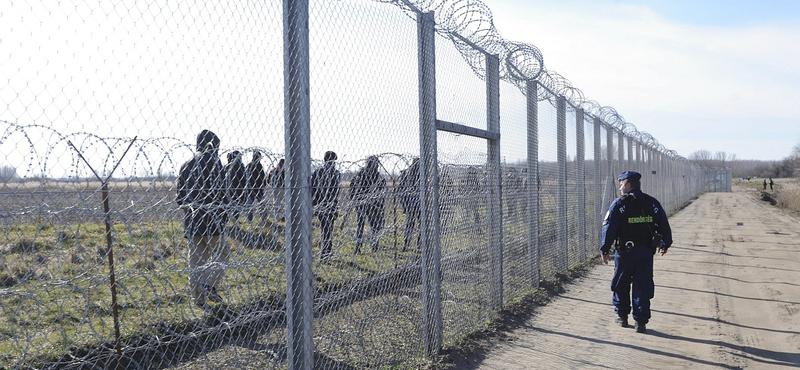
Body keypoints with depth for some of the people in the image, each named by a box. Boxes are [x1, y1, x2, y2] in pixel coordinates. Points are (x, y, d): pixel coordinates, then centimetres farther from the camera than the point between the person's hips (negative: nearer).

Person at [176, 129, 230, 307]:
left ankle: (199, 297, 12)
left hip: (192, 219, 6)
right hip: (211, 218, -6)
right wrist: (225, 212, -6)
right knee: (220, 252, 5)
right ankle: (209, 283, -16)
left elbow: (180, 195, 16)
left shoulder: (186, 165, 15)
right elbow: (220, 190, -13)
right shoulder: (213, 161, -5)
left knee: (196, 257, 10)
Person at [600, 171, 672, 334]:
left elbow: (609, 228, -11)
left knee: (620, 285, 14)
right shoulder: (653, 203, 5)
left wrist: (605, 249, -5)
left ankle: (622, 316, 23)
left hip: (625, 252, -3)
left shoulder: (618, 204, -8)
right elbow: (664, 226, 11)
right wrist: (665, 244, 25)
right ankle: (641, 321, 4)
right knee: (643, 286, 6)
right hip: (646, 252, 3)